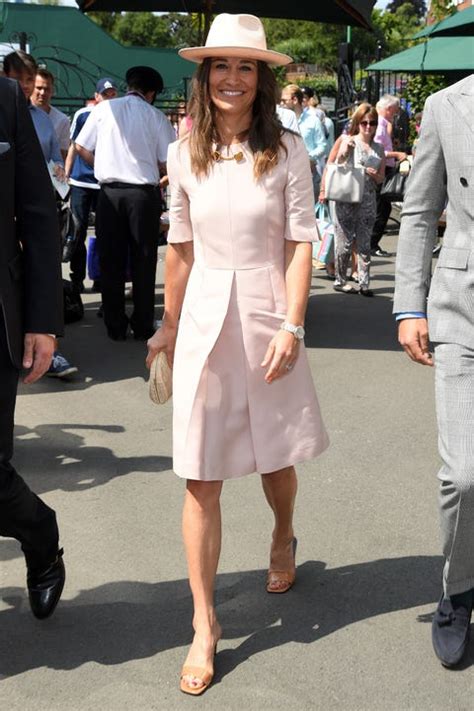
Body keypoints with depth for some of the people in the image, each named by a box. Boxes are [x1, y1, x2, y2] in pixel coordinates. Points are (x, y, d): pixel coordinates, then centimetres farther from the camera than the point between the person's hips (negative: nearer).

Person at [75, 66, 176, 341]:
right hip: (144, 194, -1)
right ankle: (143, 326, 13)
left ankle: (116, 326, 14)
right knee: (143, 263, 8)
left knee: (111, 262, 9)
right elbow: (167, 164, -3)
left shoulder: (103, 109, 2)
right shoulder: (156, 117, -3)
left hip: (110, 192, 2)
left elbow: (81, 147, 6)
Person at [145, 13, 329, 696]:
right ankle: (205, 623, 10)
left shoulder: (287, 151, -3)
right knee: (201, 479, 0)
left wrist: (291, 326, -13)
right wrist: (168, 325, 13)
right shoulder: (184, 156, 3)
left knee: (276, 456, 16)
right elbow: (180, 248, 9)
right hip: (203, 319, 1)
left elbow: (300, 243, -5)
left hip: (266, 317, -1)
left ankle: (283, 540, 50)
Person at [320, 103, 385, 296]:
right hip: (345, 198, -3)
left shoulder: (378, 149, 11)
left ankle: (364, 282, 7)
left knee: (365, 243, 4)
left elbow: (381, 178, 14)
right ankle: (340, 280, 12)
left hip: (368, 199, 3)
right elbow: (331, 166, 2)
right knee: (344, 241, 1)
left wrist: (375, 175, -6)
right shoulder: (346, 141, 1)